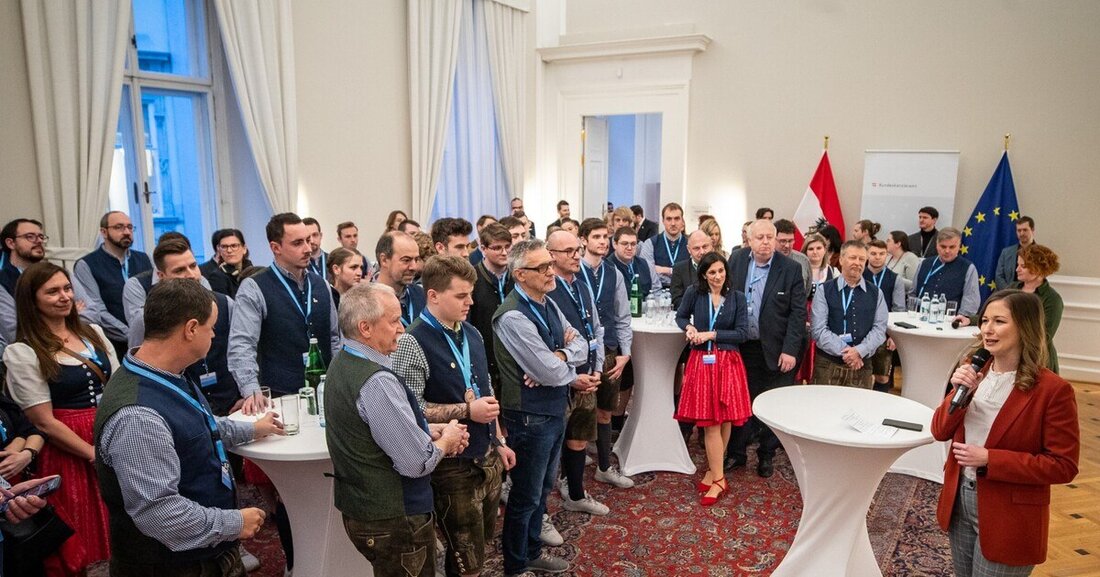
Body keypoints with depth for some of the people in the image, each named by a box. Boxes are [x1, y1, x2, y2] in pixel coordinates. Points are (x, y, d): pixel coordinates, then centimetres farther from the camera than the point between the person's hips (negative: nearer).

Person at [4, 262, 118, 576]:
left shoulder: (94, 333, 6)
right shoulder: (22, 352, -9)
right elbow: (44, 422, -11)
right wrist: (95, 454, -12)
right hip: (67, 451, -5)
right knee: (77, 542, 8)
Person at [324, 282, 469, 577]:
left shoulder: (343, 363, 2)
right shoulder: (377, 382, -29)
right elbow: (416, 463, -27)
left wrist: (433, 430, 3)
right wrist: (446, 441, -8)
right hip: (394, 520, -9)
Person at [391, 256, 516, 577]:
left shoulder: (472, 334, 6)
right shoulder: (412, 344, -18)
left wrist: (499, 441, 13)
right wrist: (466, 410, -24)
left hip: (488, 457, 7)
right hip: (452, 465, -7)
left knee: (483, 541, 21)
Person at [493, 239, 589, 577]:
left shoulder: (549, 305, 4)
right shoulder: (514, 317, -25)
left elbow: (581, 346, 2)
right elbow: (550, 373, -26)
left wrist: (558, 358, -17)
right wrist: (574, 377, -6)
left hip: (554, 410, 9)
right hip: (530, 417, -9)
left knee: (543, 488, 23)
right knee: (526, 496, 9)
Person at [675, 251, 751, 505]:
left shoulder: (737, 297, -1)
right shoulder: (694, 293, -2)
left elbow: (742, 333, -3)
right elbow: (680, 316, 14)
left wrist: (712, 334, -12)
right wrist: (689, 327, -7)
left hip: (728, 362, 1)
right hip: (702, 362, 0)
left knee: (724, 420, 5)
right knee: (710, 421, 0)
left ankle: (714, 471, 19)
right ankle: (718, 478, 10)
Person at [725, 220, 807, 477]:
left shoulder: (791, 268, -8)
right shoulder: (736, 261, -1)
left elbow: (798, 312, -8)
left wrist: (790, 350, -14)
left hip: (775, 350, -2)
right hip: (741, 347, 2)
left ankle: (766, 456, 25)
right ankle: (736, 453, 25)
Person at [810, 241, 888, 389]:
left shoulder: (876, 293, 9)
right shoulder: (825, 290, 0)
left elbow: (879, 329, 1)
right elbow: (819, 330, -8)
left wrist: (859, 351, -15)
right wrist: (844, 351, -16)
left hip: (861, 366, 2)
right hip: (827, 365, -2)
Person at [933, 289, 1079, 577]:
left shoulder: (1053, 390, -17)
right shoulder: (973, 371, -1)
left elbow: (1064, 466, -15)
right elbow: (940, 432, -1)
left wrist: (990, 459, -23)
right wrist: (959, 393, -18)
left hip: (1008, 517, -6)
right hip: (959, 500, 6)